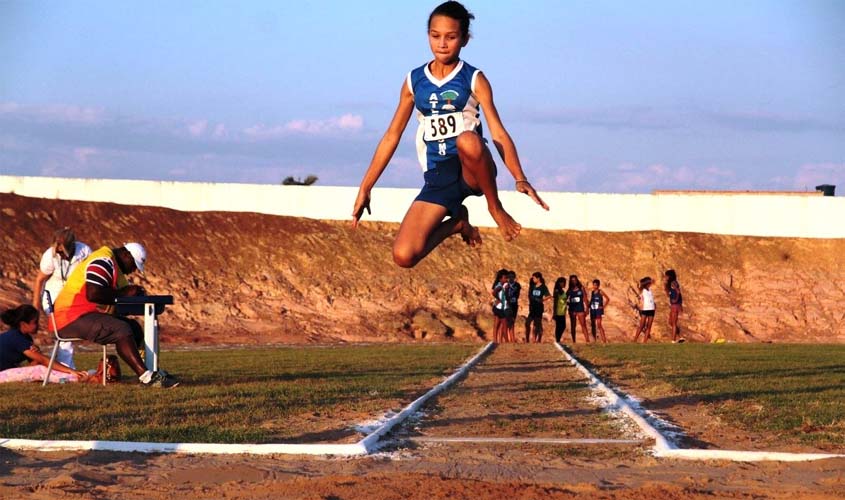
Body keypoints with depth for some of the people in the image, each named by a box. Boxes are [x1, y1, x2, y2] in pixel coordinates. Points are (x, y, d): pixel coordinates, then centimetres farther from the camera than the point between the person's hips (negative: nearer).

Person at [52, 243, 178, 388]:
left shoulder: (115, 267, 20)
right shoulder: (103, 262, -14)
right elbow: (93, 294, -27)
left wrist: (133, 292, -5)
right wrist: (123, 293, -17)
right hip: (73, 318, -11)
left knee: (135, 328, 5)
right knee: (122, 330, -27)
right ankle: (146, 376, -32)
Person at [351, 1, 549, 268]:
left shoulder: (474, 80, 1)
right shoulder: (414, 82, 9)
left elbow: (498, 133, -8)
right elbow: (391, 136, 13)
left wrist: (520, 179, -23)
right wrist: (365, 189, 10)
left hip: (473, 171, -3)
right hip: (437, 178, 3)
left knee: (468, 140, -41)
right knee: (404, 256, -16)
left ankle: (495, 207, -12)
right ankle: (457, 223, 16)